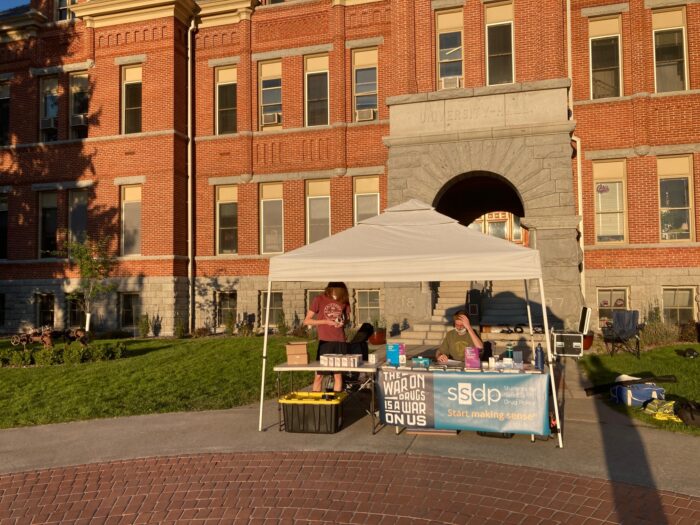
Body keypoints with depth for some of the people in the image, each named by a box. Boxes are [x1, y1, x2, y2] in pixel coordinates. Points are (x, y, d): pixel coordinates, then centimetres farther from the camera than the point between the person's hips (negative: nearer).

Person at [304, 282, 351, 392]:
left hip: (340, 341, 2)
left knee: (338, 374, 6)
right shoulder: (319, 299, -5)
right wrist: (326, 321, -14)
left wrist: (343, 322, -5)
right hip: (324, 341, -2)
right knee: (319, 375, 0)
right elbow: (306, 321, -4)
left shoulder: (344, 300, 3)